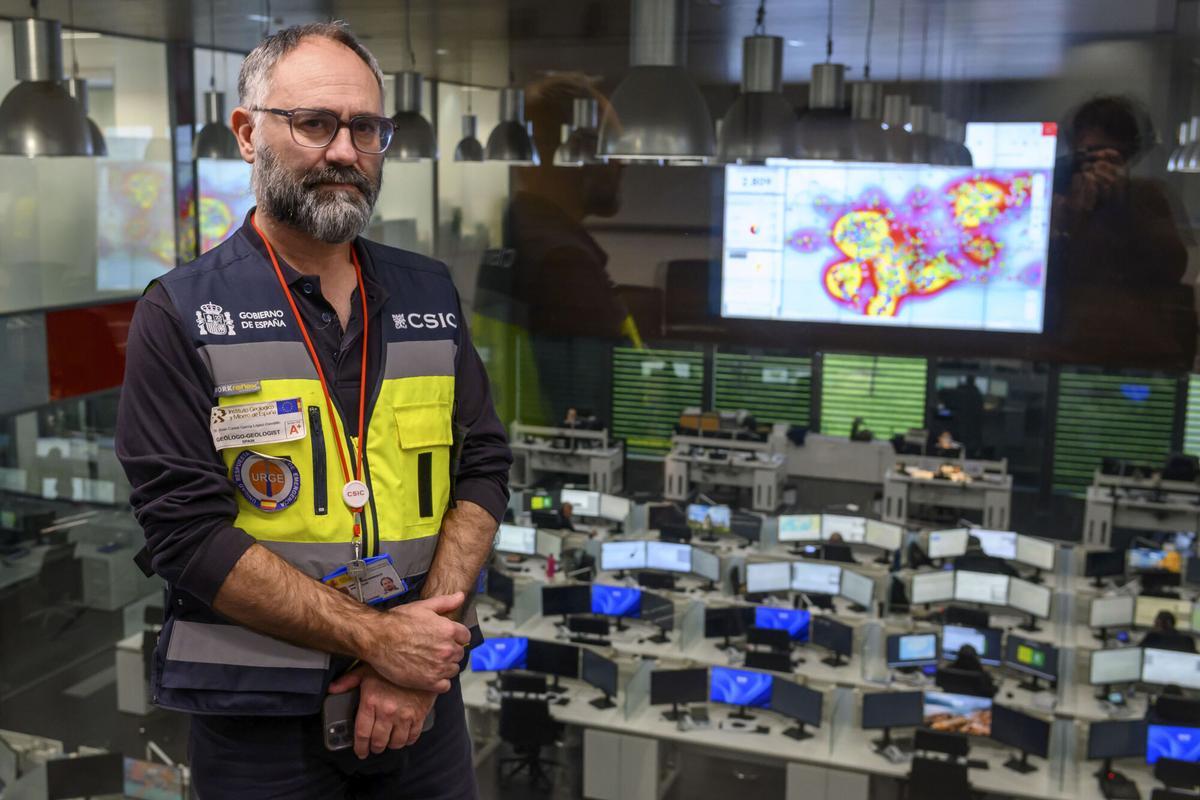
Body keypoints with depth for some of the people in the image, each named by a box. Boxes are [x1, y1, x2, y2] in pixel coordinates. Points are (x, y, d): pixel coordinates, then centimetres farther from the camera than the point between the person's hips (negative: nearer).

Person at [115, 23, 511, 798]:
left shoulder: (430, 292, 5)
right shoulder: (180, 314, -7)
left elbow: (484, 467, 1)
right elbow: (187, 529, -14)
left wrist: (423, 644, -12)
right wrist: (375, 637, -18)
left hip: (423, 688, 4)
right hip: (257, 713, -3)